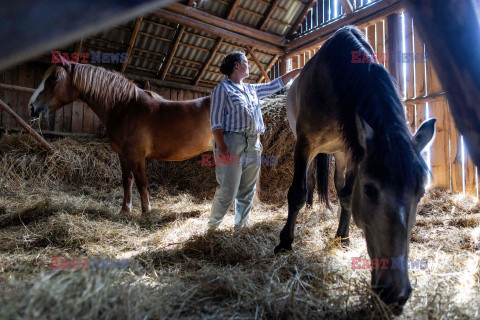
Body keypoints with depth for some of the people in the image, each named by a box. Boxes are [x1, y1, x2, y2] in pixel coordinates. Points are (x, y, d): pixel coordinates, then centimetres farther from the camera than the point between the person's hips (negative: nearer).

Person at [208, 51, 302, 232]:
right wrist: (221, 145, -18)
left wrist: (298, 70, 32)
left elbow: (276, 85, 31)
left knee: (247, 192, 8)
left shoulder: (252, 89, 22)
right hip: (232, 143, -7)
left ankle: (240, 228, 19)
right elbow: (215, 120, -6)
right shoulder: (223, 88, 3)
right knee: (227, 192, -10)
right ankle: (212, 227, 9)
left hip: (253, 145, 7)